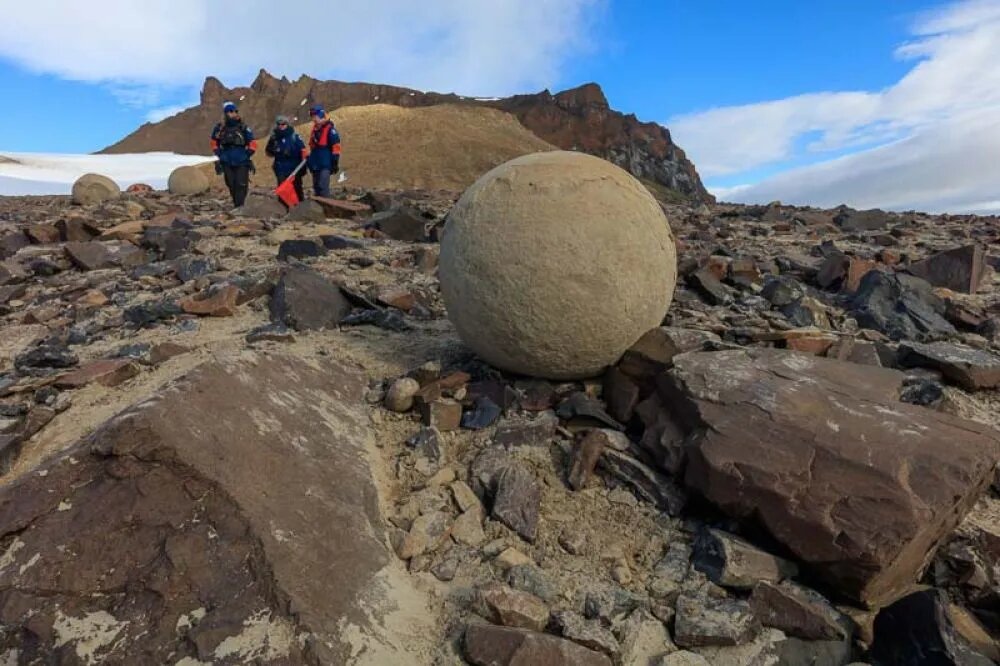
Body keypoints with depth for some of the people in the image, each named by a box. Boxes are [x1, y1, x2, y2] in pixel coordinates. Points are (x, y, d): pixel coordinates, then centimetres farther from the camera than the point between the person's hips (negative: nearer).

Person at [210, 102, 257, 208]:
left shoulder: (244, 128, -2)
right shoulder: (220, 128, 3)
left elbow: (253, 144, 4)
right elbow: (214, 143, 17)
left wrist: (246, 155, -3)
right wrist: (219, 155, 9)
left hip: (242, 163, -2)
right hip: (227, 163, 2)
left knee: (241, 186, -11)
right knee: (232, 186, 7)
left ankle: (239, 207, -10)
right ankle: (236, 205, 18)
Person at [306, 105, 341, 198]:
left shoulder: (330, 129, -10)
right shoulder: (315, 129, 16)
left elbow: (336, 147, -14)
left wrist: (335, 163, -16)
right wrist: (310, 160, 24)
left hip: (325, 164, -8)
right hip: (315, 164, 8)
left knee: (323, 187, -17)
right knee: (316, 187, 12)